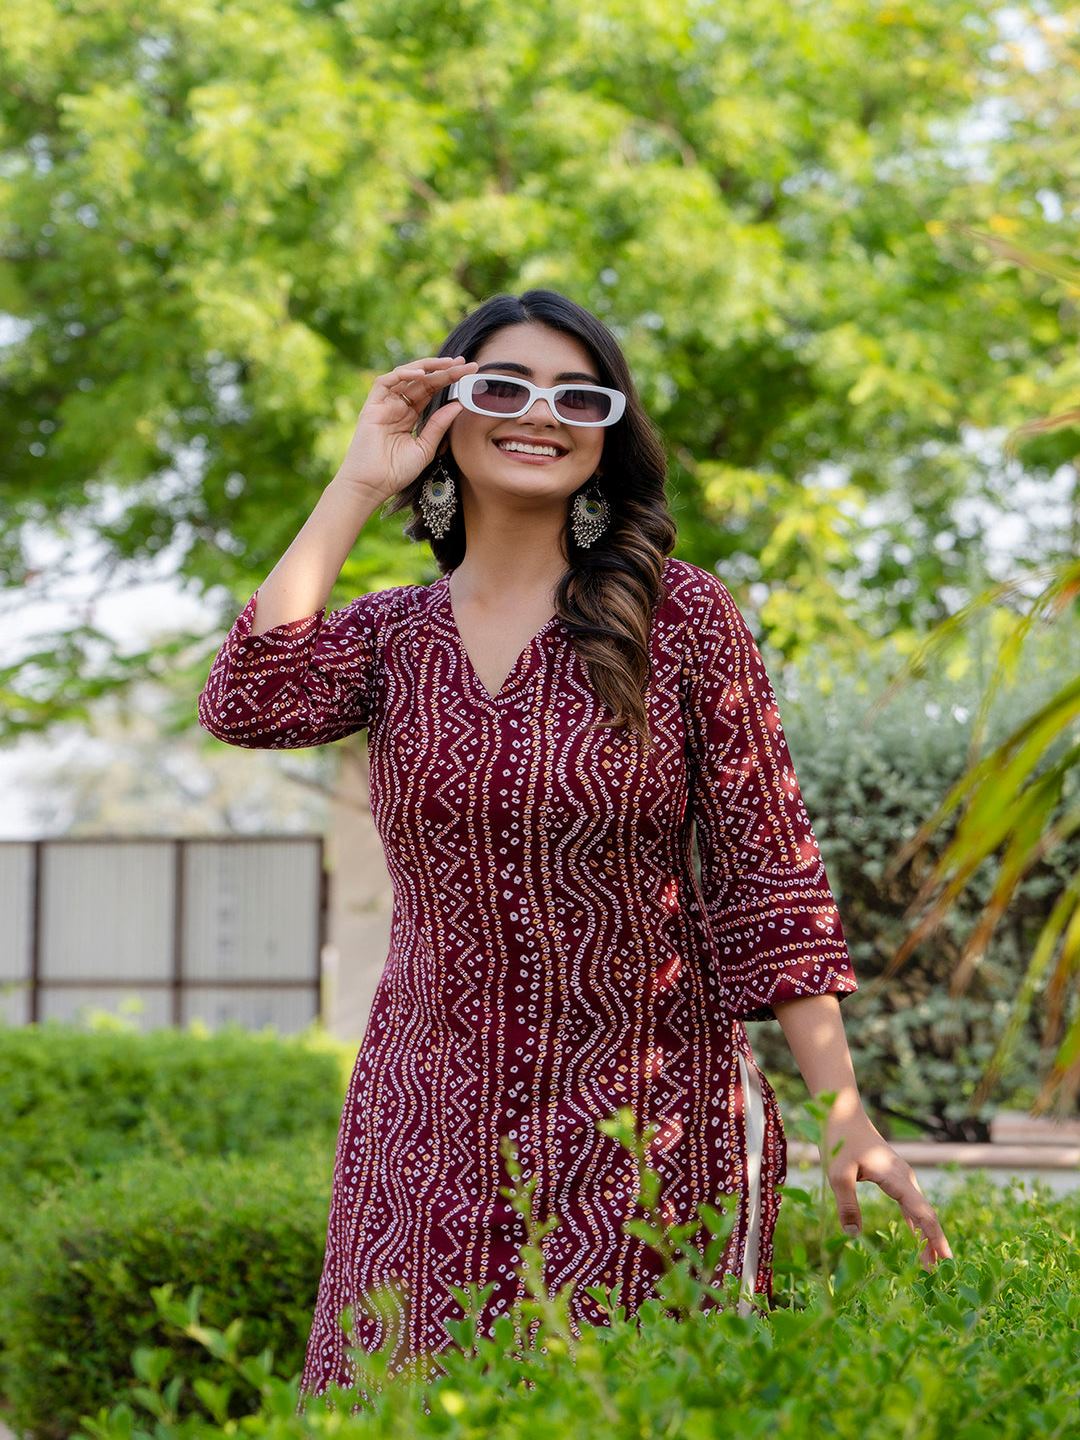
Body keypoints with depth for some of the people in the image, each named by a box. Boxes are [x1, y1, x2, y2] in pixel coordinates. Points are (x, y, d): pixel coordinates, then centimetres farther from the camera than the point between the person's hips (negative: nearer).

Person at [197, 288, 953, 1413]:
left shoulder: (677, 616, -2)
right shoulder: (392, 635, 6)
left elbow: (768, 878, -4)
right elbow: (245, 706, -14)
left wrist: (843, 1114, -11)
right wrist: (357, 486, -8)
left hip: (646, 1127, -2)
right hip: (431, 1137, 3)